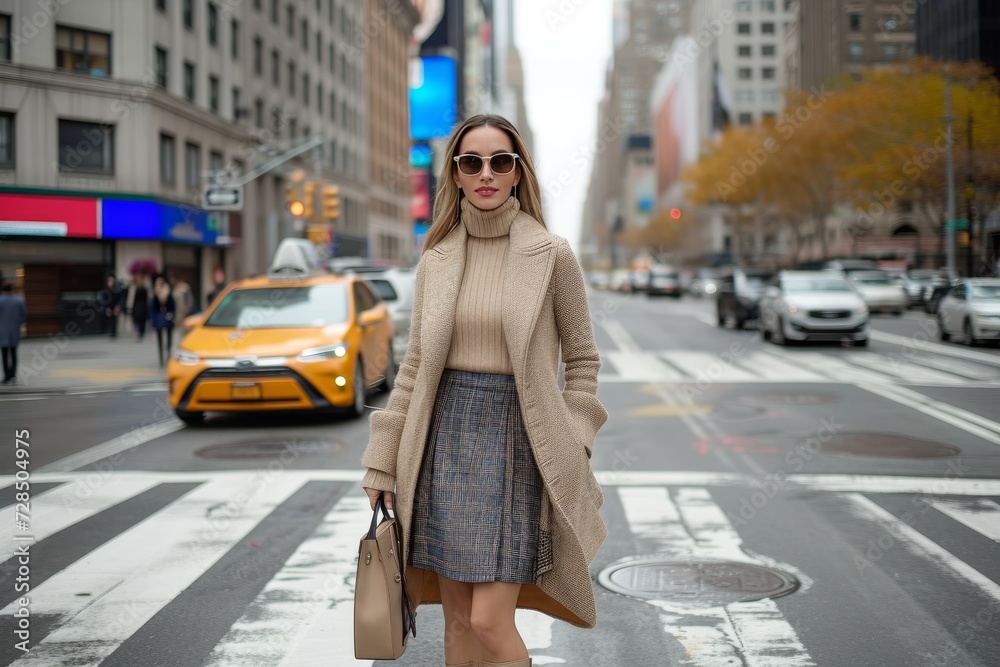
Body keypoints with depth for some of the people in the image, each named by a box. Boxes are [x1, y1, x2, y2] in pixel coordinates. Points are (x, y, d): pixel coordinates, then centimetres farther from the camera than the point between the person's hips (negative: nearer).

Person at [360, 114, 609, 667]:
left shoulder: (551, 256, -3)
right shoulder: (436, 257, 7)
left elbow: (582, 359, 3)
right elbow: (415, 365, 10)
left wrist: (571, 451, -6)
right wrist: (382, 462, 9)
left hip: (515, 439, -3)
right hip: (446, 435, 4)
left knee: (490, 622, -7)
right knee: (457, 622, 9)